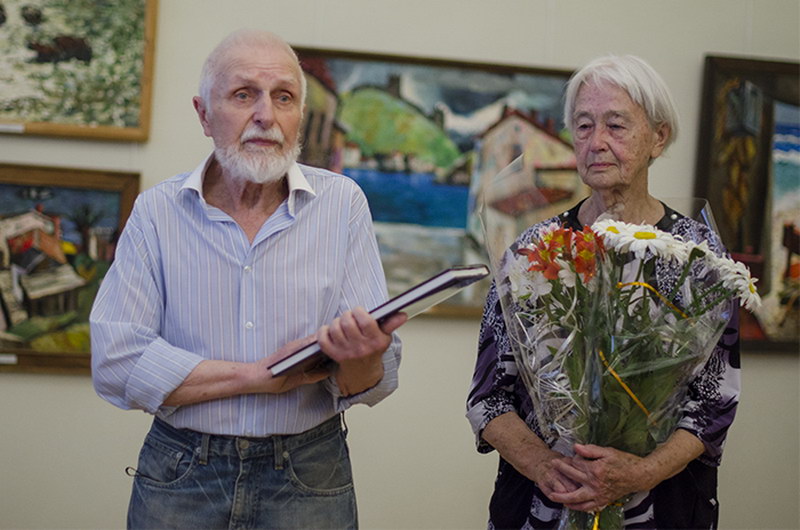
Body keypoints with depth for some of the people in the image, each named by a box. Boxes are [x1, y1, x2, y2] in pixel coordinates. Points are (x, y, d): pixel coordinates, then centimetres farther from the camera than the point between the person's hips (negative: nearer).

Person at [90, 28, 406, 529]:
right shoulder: (157, 211, -4)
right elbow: (115, 363, -14)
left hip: (308, 481, 0)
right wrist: (259, 375, -19)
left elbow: (373, 384, -7)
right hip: (179, 476, 0)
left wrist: (360, 359, -31)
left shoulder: (343, 203, -4)